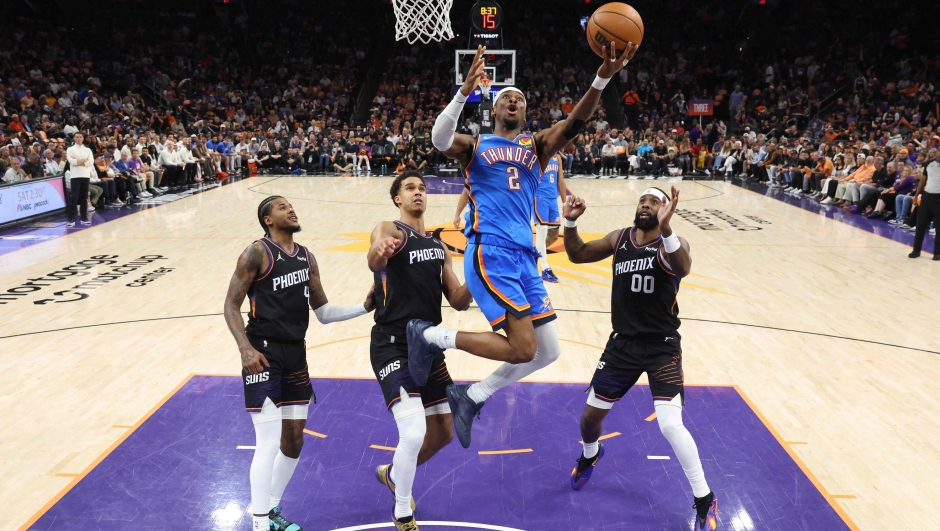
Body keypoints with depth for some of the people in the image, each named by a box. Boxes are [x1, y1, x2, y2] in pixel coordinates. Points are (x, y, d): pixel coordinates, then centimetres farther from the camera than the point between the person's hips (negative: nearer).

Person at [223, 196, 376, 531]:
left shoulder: (306, 258, 11)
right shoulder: (257, 253, -9)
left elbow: (323, 313, 14)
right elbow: (231, 306, -10)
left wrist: (365, 307, 2)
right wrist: (245, 348, -23)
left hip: (296, 355, 7)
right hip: (264, 355, -7)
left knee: (294, 441, 14)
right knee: (268, 444, -9)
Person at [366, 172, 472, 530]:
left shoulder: (439, 248, 14)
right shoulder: (389, 230, -6)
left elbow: (458, 301, 10)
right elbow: (375, 261, -31)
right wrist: (379, 252, -55)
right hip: (393, 348, -7)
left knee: (444, 433, 15)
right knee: (413, 434, -18)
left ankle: (392, 474, 44)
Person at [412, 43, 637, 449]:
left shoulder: (538, 145, 17)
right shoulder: (475, 146, 8)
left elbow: (574, 123, -1)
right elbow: (439, 139, -15)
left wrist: (602, 78, -17)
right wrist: (464, 91, -29)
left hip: (524, 258, 6)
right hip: (489, 254, -6)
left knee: (549, 352, 7)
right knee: (523, 349, -15)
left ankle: (470, 398, 22)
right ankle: (429, 335, 2)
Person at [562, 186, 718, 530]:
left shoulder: (673, 242, -12)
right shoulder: (620, 239, 2)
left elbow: (683, 268, -35)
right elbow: (577, 255, 7)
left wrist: (665, 228, -53)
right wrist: (570, 222, -12)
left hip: (662, 346, -4)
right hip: (623, 343, 5)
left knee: (670, 425, -16)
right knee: (591, 414, 12)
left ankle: (704, 501, 7)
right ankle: (590, 455, 49)